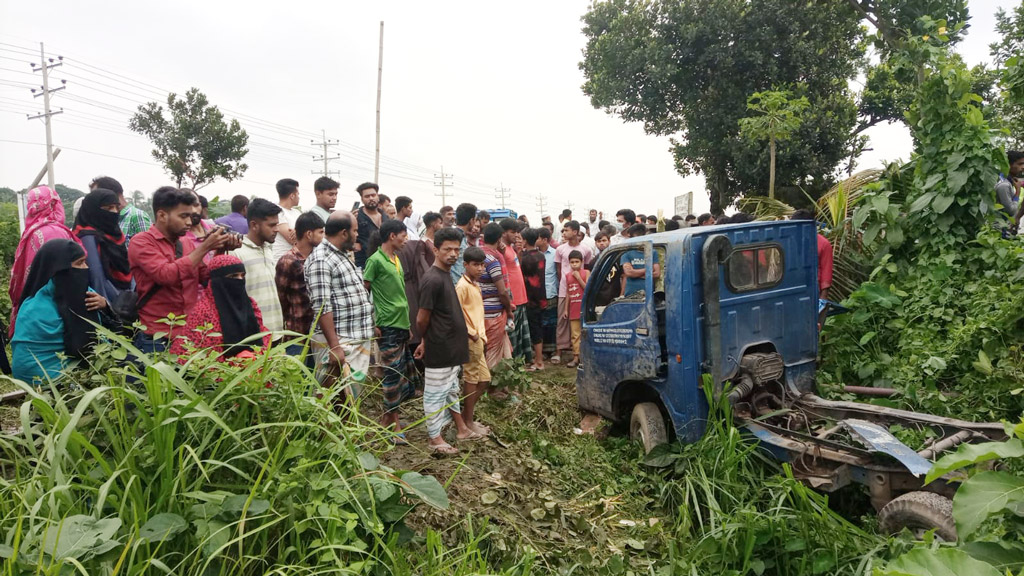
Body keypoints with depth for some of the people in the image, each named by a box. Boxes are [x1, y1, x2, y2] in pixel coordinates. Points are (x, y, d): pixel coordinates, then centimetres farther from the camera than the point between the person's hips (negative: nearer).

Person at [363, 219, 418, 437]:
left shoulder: (396, 259, 14)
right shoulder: (375, 260, -11)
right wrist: (372, 323, -13)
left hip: (402, 324, 9)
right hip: (388, 326, -9)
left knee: (406, 373, 13)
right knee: (393, 374, -2)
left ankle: (388, 416, 27)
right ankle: (392, 424, 10)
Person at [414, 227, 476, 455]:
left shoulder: (446, 274, 9)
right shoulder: (433, 280, -21)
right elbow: (422, 319, -18)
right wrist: (427, 340, 1)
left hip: (452, 346, 9)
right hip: (438, 350, -9)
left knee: (452, 389, 20)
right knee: (436, 393, 4)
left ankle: (461, 428, 33)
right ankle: (434, 438, 16)